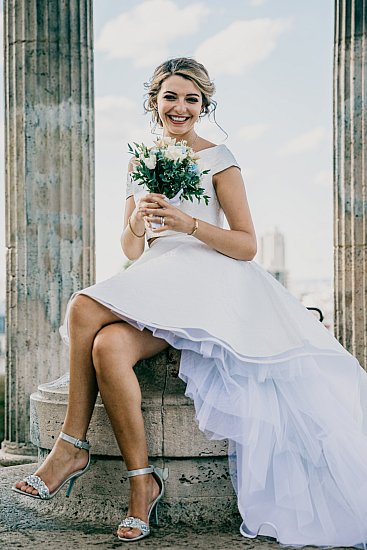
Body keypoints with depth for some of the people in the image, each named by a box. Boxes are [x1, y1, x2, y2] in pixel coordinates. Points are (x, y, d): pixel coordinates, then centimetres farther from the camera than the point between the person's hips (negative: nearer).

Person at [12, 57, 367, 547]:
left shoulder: (217, 159, 5)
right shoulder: (140, 163, 20)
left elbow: (247, 247, -2)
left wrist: (187, 222, -16)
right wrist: (136, 221, -6)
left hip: (204, 281, -5)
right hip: (150, 283, 5)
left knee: (84, 308, -27)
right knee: (109, 348, -30)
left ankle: (73, 446, -15)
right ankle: (141, 481, -20)